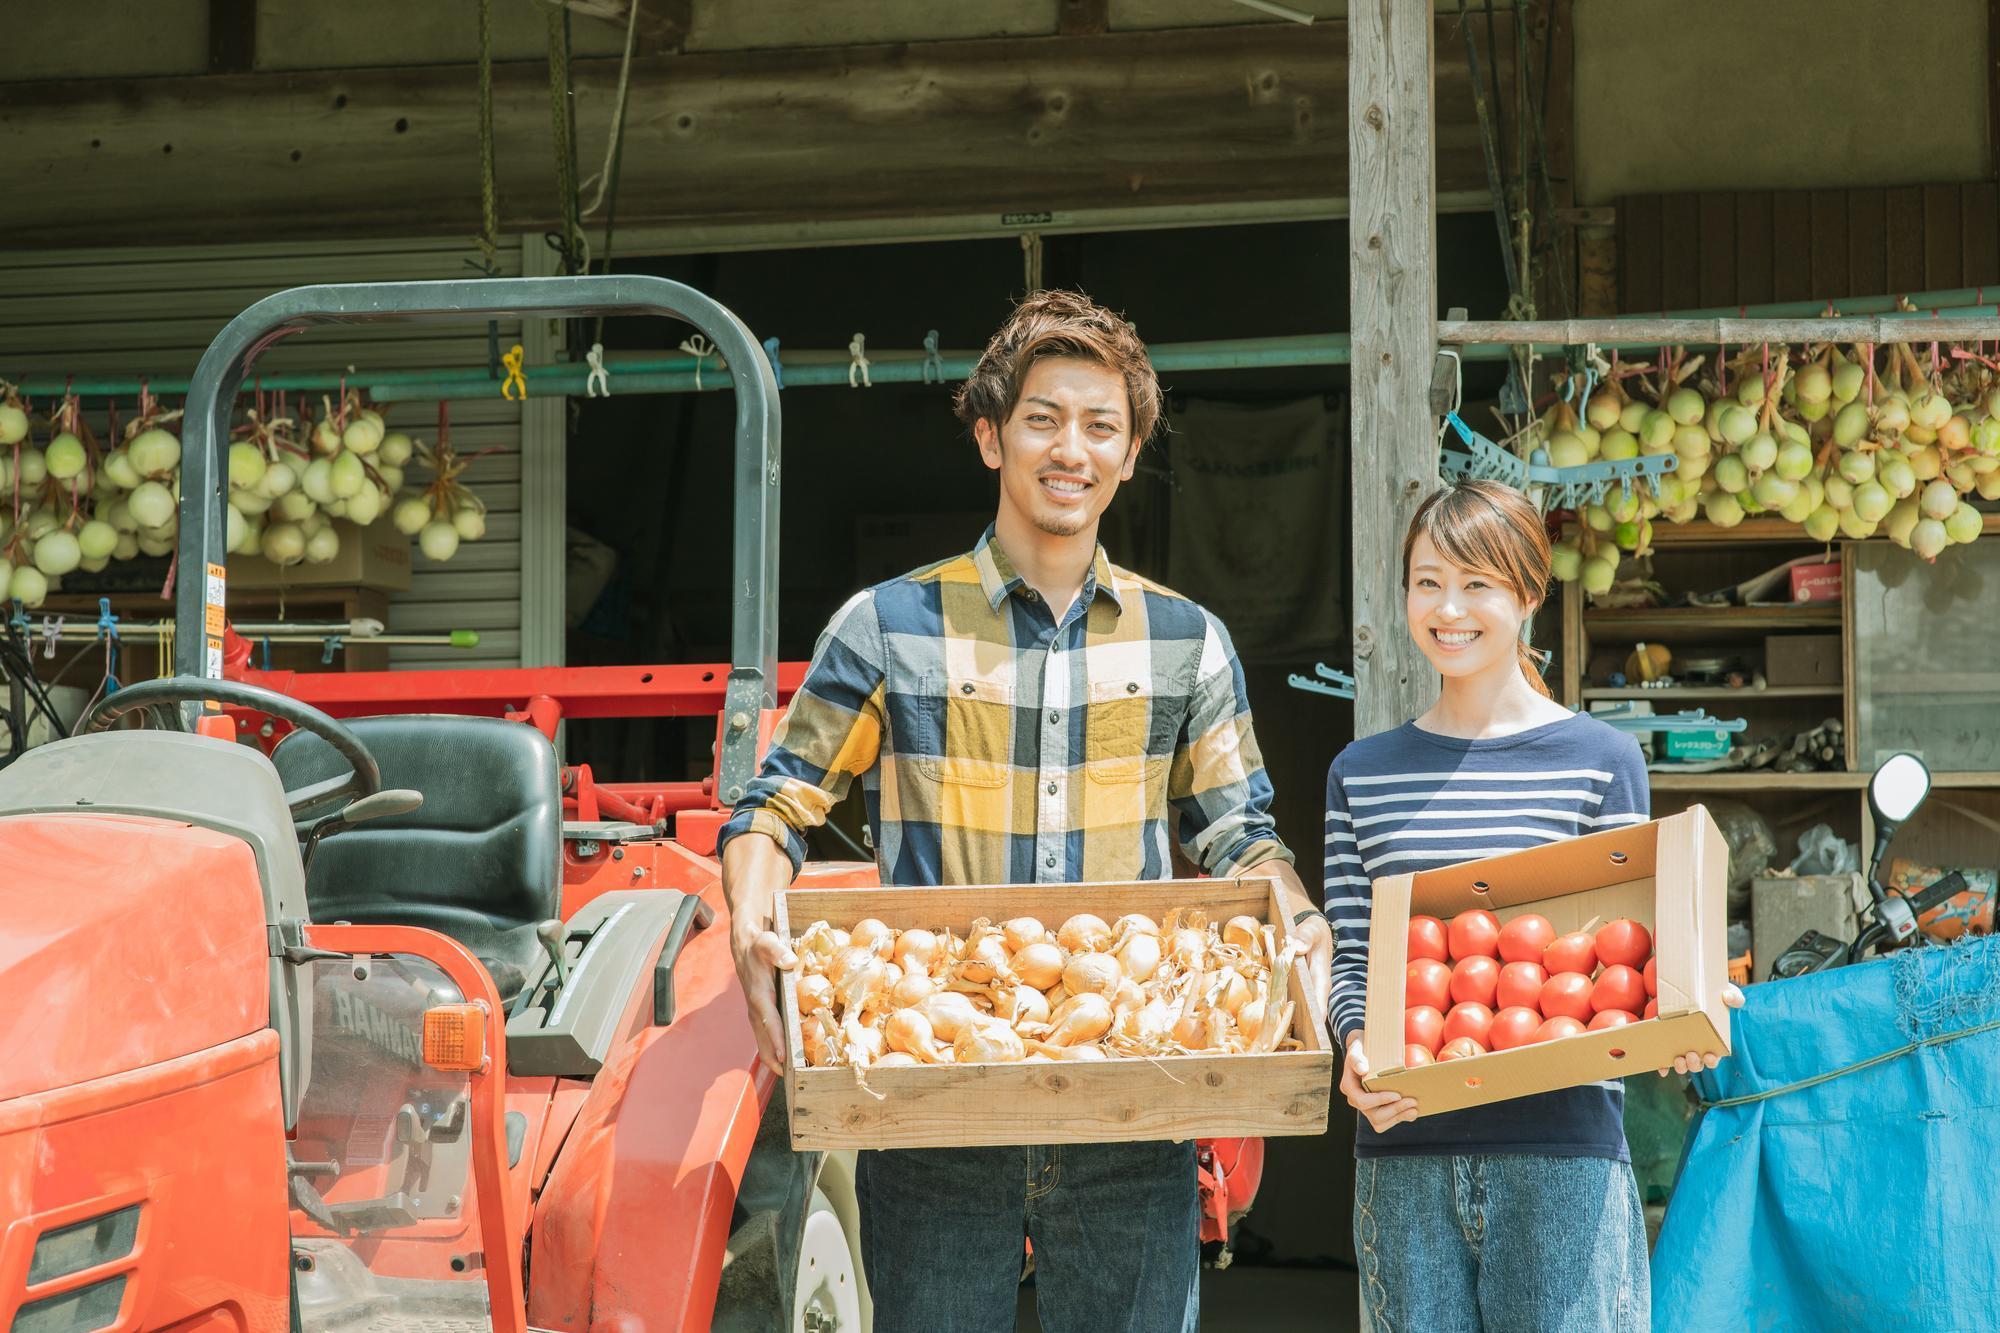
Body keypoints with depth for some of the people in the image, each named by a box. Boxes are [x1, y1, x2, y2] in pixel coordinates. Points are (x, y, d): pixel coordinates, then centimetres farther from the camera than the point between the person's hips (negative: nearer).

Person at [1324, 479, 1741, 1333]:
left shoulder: (1599, 762, 4)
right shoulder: (1362, 775, 12)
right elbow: (1349, 956, 8)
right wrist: (1357, 1045, -12)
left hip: (1559, 1146, -2)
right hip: (1404, 1148, 2)